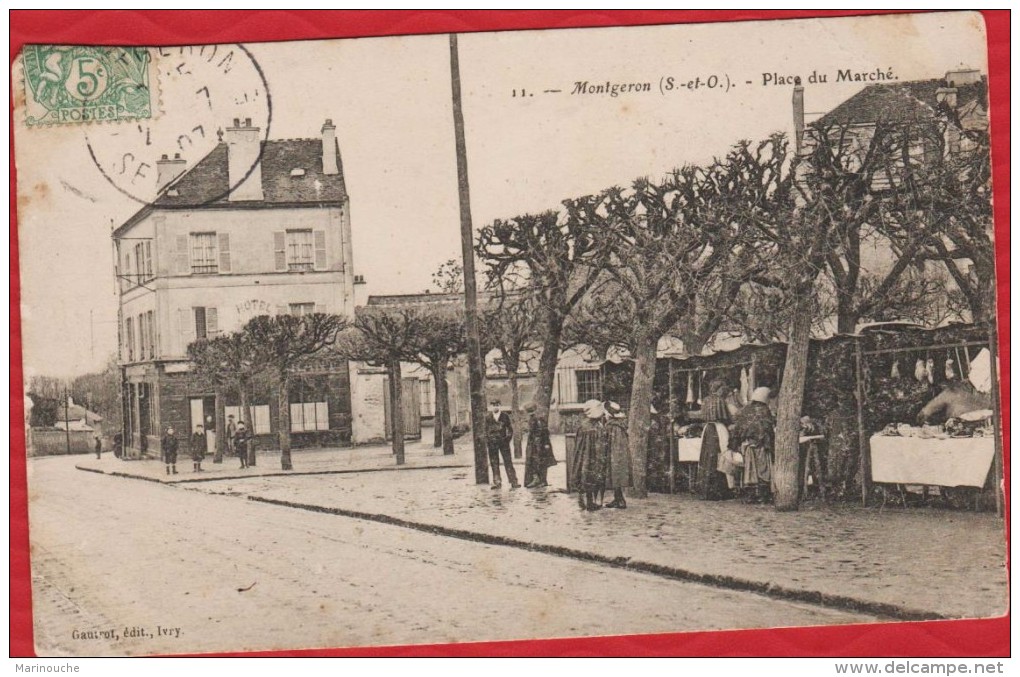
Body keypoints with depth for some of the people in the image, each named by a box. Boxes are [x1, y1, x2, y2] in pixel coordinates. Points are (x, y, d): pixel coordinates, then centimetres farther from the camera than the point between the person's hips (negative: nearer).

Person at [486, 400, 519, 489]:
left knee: (508, 462, -3)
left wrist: (508, 438, -2)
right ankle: (496, 482, 7)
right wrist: (487, 441, 4)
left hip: (503, 441, -2)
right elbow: (486, 431, 13)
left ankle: (513, 482, -3)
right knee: (494, 463, 2)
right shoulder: (488, 418, 8)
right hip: (492, 443, 2)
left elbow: (510, 428, 8)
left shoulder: (505, 416, 5)